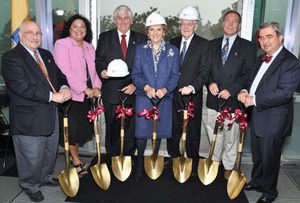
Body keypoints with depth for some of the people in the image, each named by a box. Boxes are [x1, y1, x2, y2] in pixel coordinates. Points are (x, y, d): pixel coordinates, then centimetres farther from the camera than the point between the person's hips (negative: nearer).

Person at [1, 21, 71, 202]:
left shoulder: (46, 55, 11)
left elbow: (59, 75, 13)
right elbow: (22, 87, -24)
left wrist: (64, 88, -11)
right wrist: (52, 96, -26)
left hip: (51, 114, 8)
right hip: (29, 118, -7)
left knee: (50, 151, 23)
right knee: (32, 157, 8)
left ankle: (46, 177, 45)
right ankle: (31, 186, 31)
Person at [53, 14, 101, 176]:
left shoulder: (89, 47, 15)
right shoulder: (61, 45, -7)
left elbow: (93, 70, 14)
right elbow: (65, 71, -17)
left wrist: (96, 87, -4)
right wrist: (84, 89, -18)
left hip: (86, 95, 6)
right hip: (70, 95, -6)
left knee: (83, 128, 10)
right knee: (72, 129, -1)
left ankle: (74, 155, 31)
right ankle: (76, 160, 19)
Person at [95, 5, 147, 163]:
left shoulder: (141, 39, 8)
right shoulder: (105, 37, 10)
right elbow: (99, 60, 5)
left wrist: (136, 85, -8)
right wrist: (102, 71, -17)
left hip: (133, 91, 0)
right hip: (111, 92, 0)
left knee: (131, 129, 5)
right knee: (112, 129, 8)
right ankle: (111, 161, 23)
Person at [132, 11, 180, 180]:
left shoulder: (173, 50, 4)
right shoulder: (141, 49, 5)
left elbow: (175, 75, 0)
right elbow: (136, 74, 1)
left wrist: (165, 89, -18)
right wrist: (146, 87, -17)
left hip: (164, 98, 1)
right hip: (144, 98, 0)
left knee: (159, 132, 11)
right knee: (142, 133, 0)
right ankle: (140, 165, 20)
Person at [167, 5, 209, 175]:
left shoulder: (203, 45, -2)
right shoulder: (173, 43, 10)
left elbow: (204, 72, -10)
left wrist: (192, 87, -24)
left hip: (192, 97, -3)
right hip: (173, 97, 4)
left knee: (192, 134, 8)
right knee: (173, 132, 10)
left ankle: (193, 166, 24)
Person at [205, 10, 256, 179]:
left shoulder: (248, 47, 1)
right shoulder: (213, 44, 11)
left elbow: (249, 74, -6)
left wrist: (231, 90, -15)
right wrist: (210, 83, -9)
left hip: (233, 100, -3)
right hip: (214, 99, 3)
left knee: (231, 136, 7)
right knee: (214, 134, 14)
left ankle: (229, 167, 26)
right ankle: (215, 162, 32)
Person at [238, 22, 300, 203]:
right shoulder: (262, 59, 10)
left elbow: (284, 93, -26)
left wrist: (255, 99, -24)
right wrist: (245, 91, -3)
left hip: (273, 120, -7)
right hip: (257, 117, 8)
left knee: (269, 159, 9)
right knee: (257, 156, 23)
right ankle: (257, 182, 44)